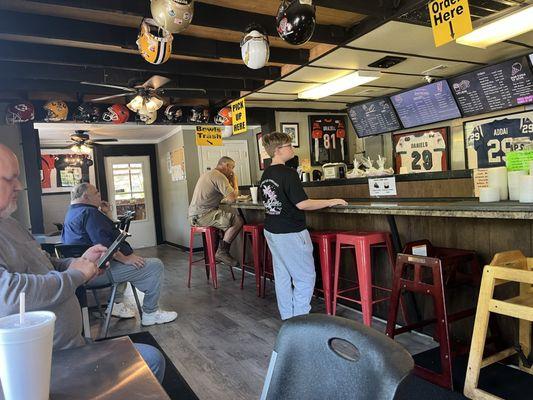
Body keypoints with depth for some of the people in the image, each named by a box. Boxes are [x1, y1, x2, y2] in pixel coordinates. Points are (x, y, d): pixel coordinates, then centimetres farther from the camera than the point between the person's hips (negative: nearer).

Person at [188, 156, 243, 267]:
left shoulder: (207, 174, 21)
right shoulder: (219, 176, -12)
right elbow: (232, 198, -16)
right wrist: (234, 181, 0)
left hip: (194, 215, 11)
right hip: (203, 215, -11)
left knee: (228, 219, 22)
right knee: (238, 220, -16)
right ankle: (222, 252, -8)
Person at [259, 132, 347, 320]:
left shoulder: (266, 174, 7)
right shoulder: (288, 173, -18)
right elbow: (302, 204, -22)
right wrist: (331, 202, -13)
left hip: (272, 231, 9)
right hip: (290, 233, -9)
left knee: (282, 276, 14)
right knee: (305, 277, 3)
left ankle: (288, 319, 25)